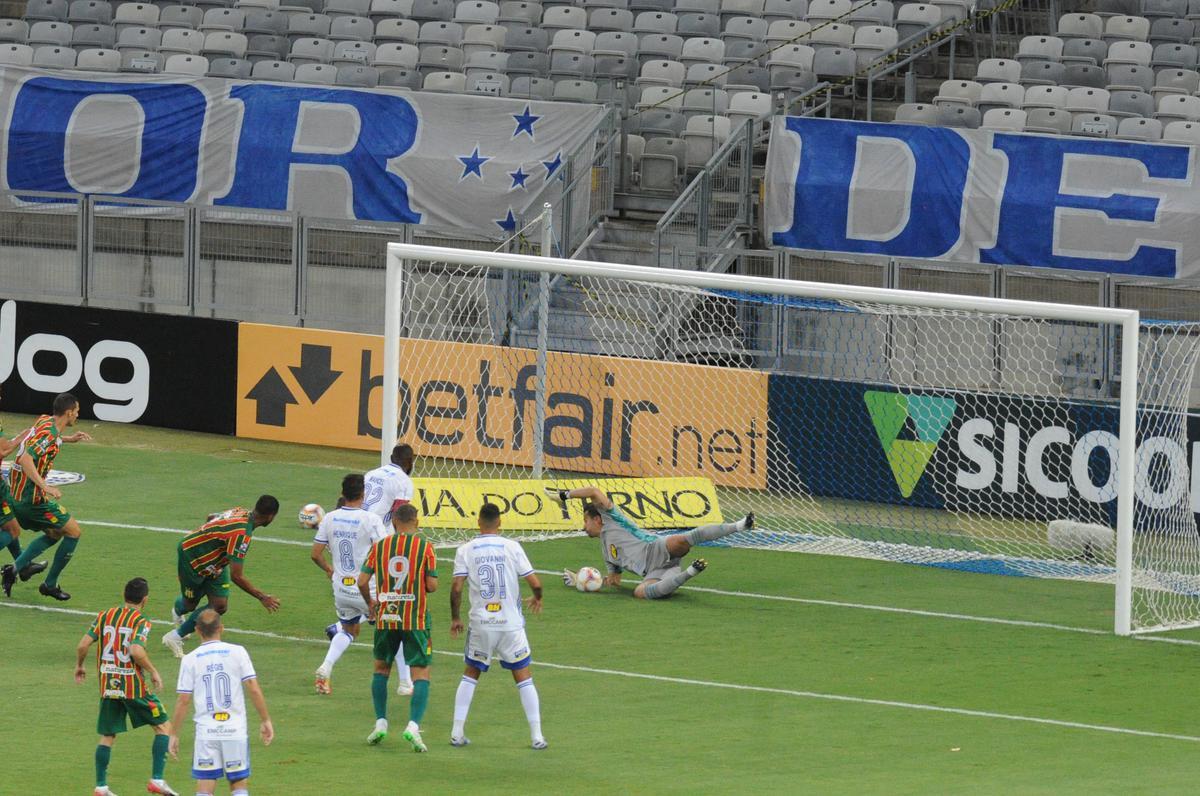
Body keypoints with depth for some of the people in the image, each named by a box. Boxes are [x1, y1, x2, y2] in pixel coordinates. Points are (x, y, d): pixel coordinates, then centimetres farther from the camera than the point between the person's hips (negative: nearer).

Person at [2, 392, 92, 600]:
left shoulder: (44, 420, 8)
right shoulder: (48, 434, -21)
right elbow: (25, 459, -33)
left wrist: (70, 439, 27)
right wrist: (45, 487, -35)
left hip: (17, 495, 10)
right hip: (32, 497, -10)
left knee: (54, 534, 22)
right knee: (73, 532, 2)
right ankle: (50, 585, 8)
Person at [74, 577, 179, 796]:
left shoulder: (104, 616, 5)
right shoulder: (141, 622, -10)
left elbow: (83, 645, 0)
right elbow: (136, 651, -25)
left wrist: (79, 666, 18)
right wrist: (153, 671, -11)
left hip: (107, 685, 5)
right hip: (134, 686, -5)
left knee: (107, 736, 14)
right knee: (163, 726, 9)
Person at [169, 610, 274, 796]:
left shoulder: (190, 659, 0)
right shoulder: (237, 652, -1)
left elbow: (183, 701, -1)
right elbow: (254, 689, -5)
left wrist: (174, 734, 7)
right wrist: (265, 720, 4)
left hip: (206, 733, 0)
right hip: (236, 731, 0)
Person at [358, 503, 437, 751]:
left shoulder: (379, 547, 2)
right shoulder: (425, 547, -5)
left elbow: (362, 581, 0)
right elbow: (432, 585, -8)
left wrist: (370, 602, 19)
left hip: (385, 618, 2)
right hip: (415, 619, -2)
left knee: (381, 668, 21)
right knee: (421, 673, 0)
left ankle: (380, 722, 17)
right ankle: (413, 725, -17)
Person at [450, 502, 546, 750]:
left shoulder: (466, 550, -2)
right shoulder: (511, 547, -4)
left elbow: (456, 588, -9)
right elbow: (535, 583, -6)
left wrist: (455, 618, 5)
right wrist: (537, 598, 17)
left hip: (480, 625, 1)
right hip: (510, 624, -1)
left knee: (470, 676, 17)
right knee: (524, 678, 8)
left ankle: (457, 733, 11)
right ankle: (536, 736, 5)